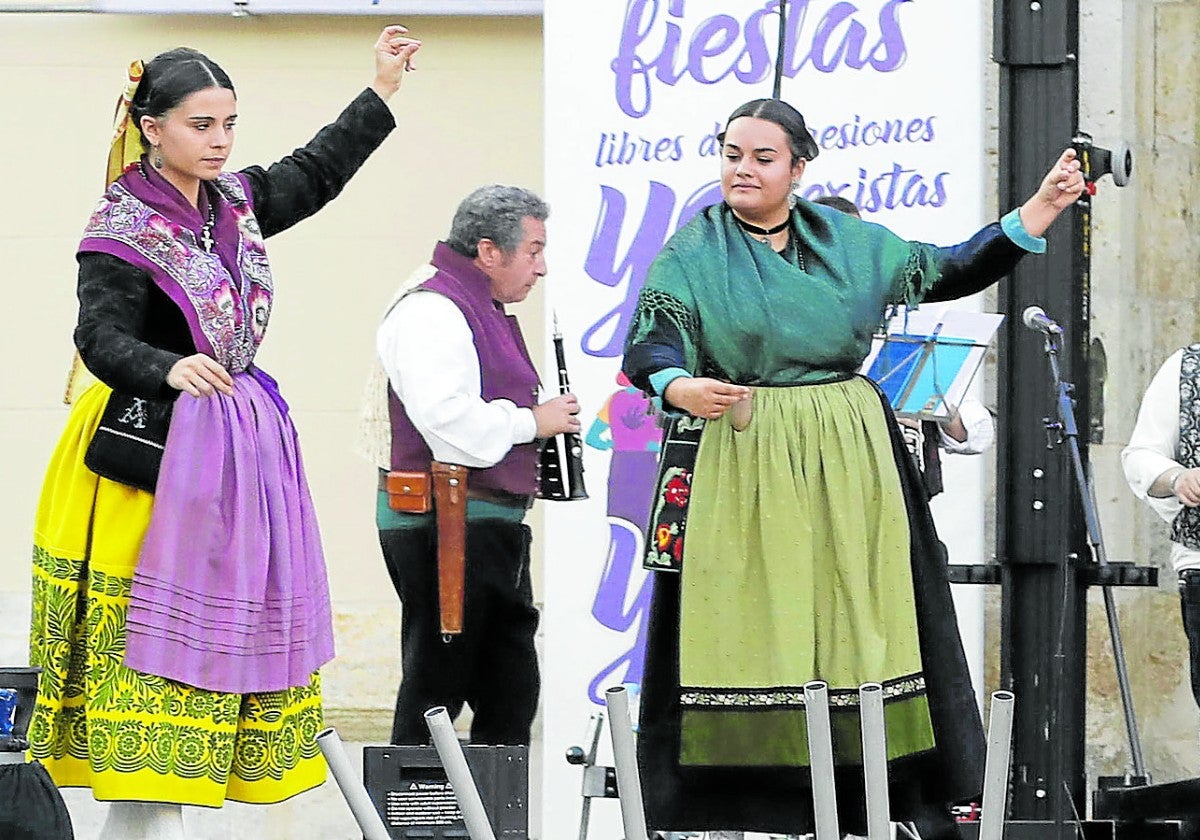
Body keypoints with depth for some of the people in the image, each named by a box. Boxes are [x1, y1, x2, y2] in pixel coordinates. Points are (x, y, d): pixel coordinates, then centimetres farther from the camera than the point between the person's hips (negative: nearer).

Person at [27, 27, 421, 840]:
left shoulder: (233, 202, 9)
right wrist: (172, 370, -38)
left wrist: (382, 92, 26)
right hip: (157, 452, -8)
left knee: (228, 623, 6)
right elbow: (102, 338, -20)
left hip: (238, 445, 8)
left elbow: (314, 174, 25)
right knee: (160, 626, -9)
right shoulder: (122, 231, -13)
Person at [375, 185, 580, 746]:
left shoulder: (486, 310, 21)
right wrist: (531, 422, -13)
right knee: (435, 689, -7)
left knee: (511, 689, 12)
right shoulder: (431, 311, -14)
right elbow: (449, 423, -27)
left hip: (491, 525, 11)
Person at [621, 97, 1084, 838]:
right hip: (744, 465, -3)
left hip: (848, 468, 3)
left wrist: (1041, 209, 7)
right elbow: (650, 345, -11)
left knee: (855, 624, 0)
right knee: (747, 627, -7)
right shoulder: (693, 254, 2)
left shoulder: (852, 242, 11)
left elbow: (953, 272, 15)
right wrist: (683, 389, -34)